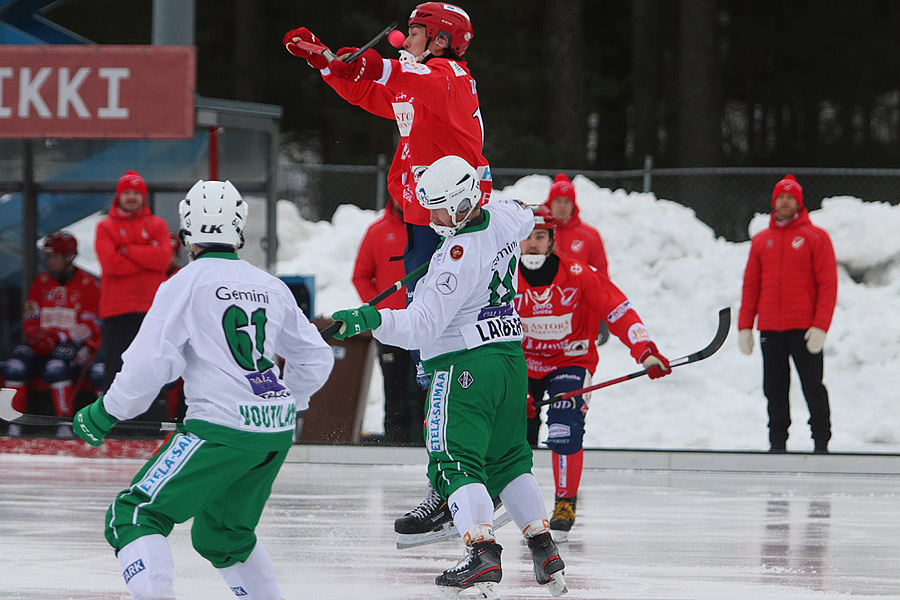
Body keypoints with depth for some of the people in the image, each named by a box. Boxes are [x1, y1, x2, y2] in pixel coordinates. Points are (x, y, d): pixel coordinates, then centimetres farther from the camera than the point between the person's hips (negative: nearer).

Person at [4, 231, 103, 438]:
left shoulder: (88, 285, -4)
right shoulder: (41, 283, 12)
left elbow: (87, 329, -10)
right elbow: (29, 321, 9)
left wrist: (56, 337, -22)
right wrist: (36, 336, -15)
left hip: (79, 348, -5)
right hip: (44, 347, 5)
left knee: (56, 364, -37)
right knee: (17, 362, -24)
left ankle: (65, 425, -34)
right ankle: (14, 424, -23)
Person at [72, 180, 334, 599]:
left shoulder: (188, 282, -4)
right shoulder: (271, 286, 14)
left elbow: (151, 362, -10)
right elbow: (316, 358, 22)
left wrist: (105, 412, 3)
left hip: (223, 429, -7)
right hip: (277, 432, 7)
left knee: (134, 515, -5)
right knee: (223, 533, 26)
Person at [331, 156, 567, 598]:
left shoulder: (458, 258, -22)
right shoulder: (504, 219, 2)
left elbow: (421, 326, -23)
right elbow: (524, 218, 30)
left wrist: (372, 320, -30)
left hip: (465, 364, -9)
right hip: (511, 357, 9)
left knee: (453, 460, -9)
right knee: (508, 458, 18)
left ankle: (482, 553, -24)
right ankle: (544, 550, 13)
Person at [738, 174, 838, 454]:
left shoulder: (816, 237, 1)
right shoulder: (761, 240, 12)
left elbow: (828, 284, -3)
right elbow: (751, 285, 14)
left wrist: (820, 326, -12)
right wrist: (745, 326, 6)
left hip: (804, 329, -3)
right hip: (770, 330, 3)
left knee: (813, 388, -2)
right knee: (775, 390, 5)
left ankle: (821, 443, 4)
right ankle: (777, 443, 11)